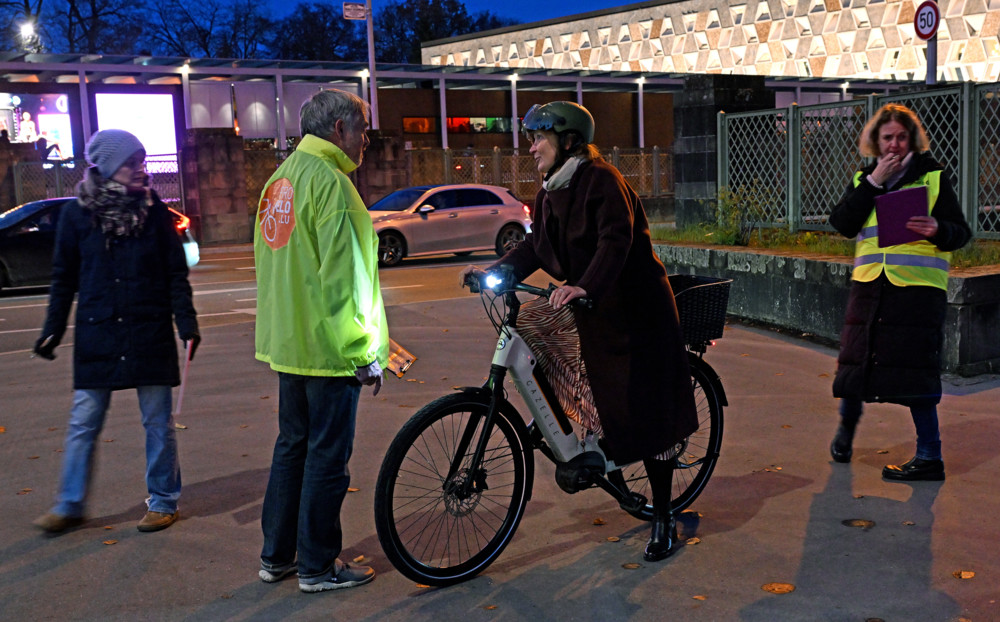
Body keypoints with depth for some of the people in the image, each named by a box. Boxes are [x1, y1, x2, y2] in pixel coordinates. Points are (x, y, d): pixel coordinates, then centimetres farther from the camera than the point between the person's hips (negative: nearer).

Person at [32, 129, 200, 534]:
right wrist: (53, 330, 4)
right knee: (83, 423, 7)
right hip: (96, 335, 1)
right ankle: (69, 505, 21)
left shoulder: (154, 211, -1)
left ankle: (163, 501, 20)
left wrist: (187, 323, -6)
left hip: (150, 335, 0)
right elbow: (64, 277, 7)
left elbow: (176, 274, 2)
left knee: (158, 423, 6)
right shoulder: (77, 214, 0)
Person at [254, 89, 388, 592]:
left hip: (288, 343, 9)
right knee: (327, 457, 2)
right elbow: (344, 276, -21)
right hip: (329, 346, -9)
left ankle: (276, 555, 28)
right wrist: (367, 352, -15)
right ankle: (318, 567, 12)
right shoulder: (329, 182, -17)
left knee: (292, 447, 18)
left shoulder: (280, 178, 13)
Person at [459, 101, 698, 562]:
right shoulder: (551, 193, 10)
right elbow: (535, 246, 9)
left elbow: (616, 240, -30)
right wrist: (491, 272, -5)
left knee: (647, 412, -2)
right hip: (594, 311, 8)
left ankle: (663, 519, 7)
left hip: (637, 309, -7)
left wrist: (585, 285, -45)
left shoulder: (601, 179, -17)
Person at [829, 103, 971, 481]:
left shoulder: (933, 176, 3)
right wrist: (874, 181, -9)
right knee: (856, 359, 9)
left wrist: (937, 230, -22)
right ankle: (847, 424, 38)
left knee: (914, 371, -5)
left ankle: (930, 457, 6)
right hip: (870, 281, 4)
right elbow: (843, 224, -3)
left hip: (918, 284, -3)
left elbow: (961, 232, 1)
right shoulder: (864, 179, 12)